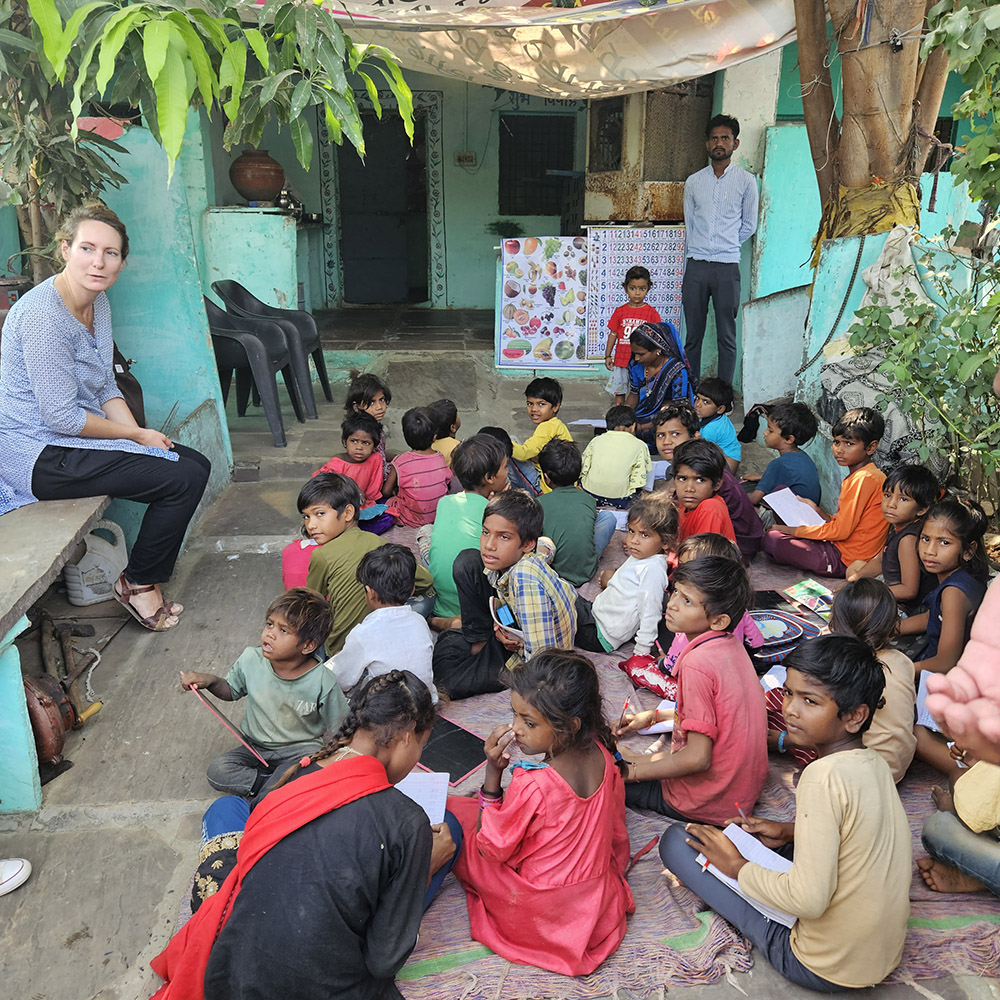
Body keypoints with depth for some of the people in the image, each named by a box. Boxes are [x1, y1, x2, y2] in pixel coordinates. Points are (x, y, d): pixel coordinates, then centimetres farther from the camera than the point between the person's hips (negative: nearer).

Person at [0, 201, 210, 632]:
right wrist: (137, 436, -13)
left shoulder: (98, 302, 6)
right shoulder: (42, 314, -23)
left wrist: (140, 434, -4)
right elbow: (62, 417, -23)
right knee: (184, 479, -16)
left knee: (197, 464, 7)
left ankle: (148, 575, 18)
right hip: (41, 457, -10)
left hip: (77, 436, 10)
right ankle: (138, 583, 4)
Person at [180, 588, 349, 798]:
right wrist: (210, 681, -8)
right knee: (217, 771, -22)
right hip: (256, 748, 4)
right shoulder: (250, 661, -9)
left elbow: (338, 732, -9)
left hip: (300, 750, -4)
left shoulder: (323, 682, -19)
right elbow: (231, 691, 11)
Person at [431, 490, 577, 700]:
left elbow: (543, 657, -36)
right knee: (466, 562, -1)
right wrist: (498, 623, -9)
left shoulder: (526, 577, -37)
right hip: (515, 638, 8)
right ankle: (480, 643, 13)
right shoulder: (501, 563, -15)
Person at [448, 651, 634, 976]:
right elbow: (615, 832, 2)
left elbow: (491, 849, -18)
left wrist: (492, 772, -24)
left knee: (453, 810, 2)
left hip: (544, 910, -6)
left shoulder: (532, 785, -35)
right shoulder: (602, 754, -16)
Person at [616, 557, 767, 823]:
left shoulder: (698, 663, -28)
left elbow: (697, 758, -26)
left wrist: (633, 772, -15)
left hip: (709, 805, -8)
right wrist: (652, 716, 20)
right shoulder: (732, 645, -2)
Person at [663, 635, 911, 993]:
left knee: (677, 839, -6)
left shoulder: (824, 776, -28)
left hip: (826, 969, -8)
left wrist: (737, 866, -14)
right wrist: (788, 831, 6)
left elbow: (809, 900, -29)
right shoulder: (874, 762, -3)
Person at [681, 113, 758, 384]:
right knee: (693, 335, 5)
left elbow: (749, 226, 11)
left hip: (727, 266, -2)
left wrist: (725, 247, 10)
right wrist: (705, 248, 12)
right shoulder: (693, 181, 11)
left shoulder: (746, 181, 5)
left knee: (727, 337, 1)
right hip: (696, 265, 2)